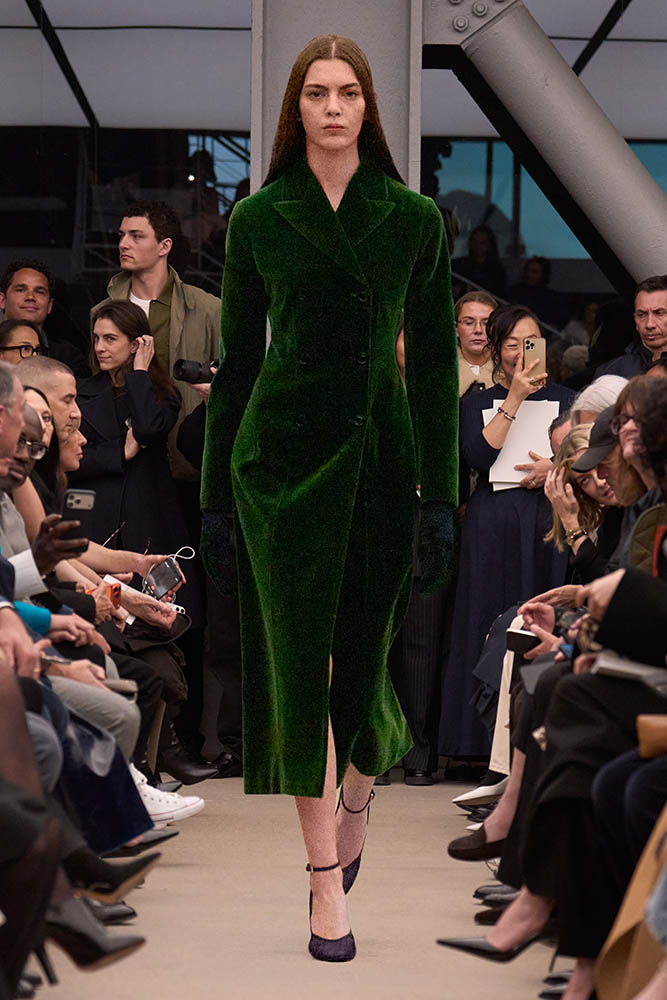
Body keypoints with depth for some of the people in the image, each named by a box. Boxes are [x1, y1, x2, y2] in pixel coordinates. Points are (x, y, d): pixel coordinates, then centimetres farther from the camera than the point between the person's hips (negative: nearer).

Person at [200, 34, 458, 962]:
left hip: (380, 453, 0)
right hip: (280, 457, 0)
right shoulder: (258, 218, 3)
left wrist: (442, 495, -4)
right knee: (299, 661, -1)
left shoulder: (414, 218, 2)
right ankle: (327, 880, 7)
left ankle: (359, 794, 39)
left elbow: (435, 359, 2)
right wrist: (215, 494, 5)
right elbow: (237, 357, 7)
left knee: (363, 656, 5)